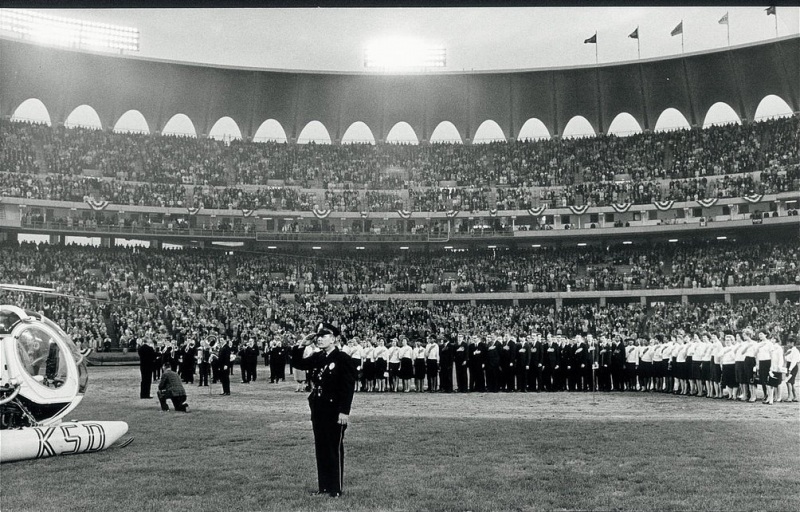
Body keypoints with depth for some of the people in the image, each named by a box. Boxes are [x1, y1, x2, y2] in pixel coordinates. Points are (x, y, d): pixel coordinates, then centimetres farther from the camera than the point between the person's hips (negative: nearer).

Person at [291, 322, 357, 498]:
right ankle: (323, 486, 24)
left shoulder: (343, 359, -12)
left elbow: (349, 387, -16)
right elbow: (298, 364, 12)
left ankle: (336, 489, 13)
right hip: (318, 409, 7)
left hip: (335, 411, -7)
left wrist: (344, 411, -20)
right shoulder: (317, 357, 8)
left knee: (335, 449, 2)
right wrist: (302, 345, -2)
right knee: (321, 448, 13)